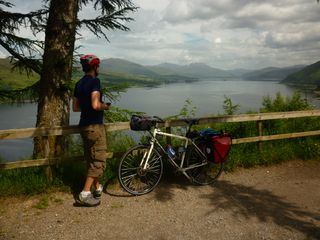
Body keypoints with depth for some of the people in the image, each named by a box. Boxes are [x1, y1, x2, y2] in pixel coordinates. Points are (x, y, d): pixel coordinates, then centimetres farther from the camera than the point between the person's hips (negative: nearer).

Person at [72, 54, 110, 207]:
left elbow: (75, 107, 15)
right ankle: (84, 194, -2)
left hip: (84, 125, 9)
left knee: (91, 159, 16)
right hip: (95, 126, -9)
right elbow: (96, 105, -26)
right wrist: (106, 106, -7)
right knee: (99, 161, -2)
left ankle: (97, 188, 29)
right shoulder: (94, 81, -14)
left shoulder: (79, 83, 12)